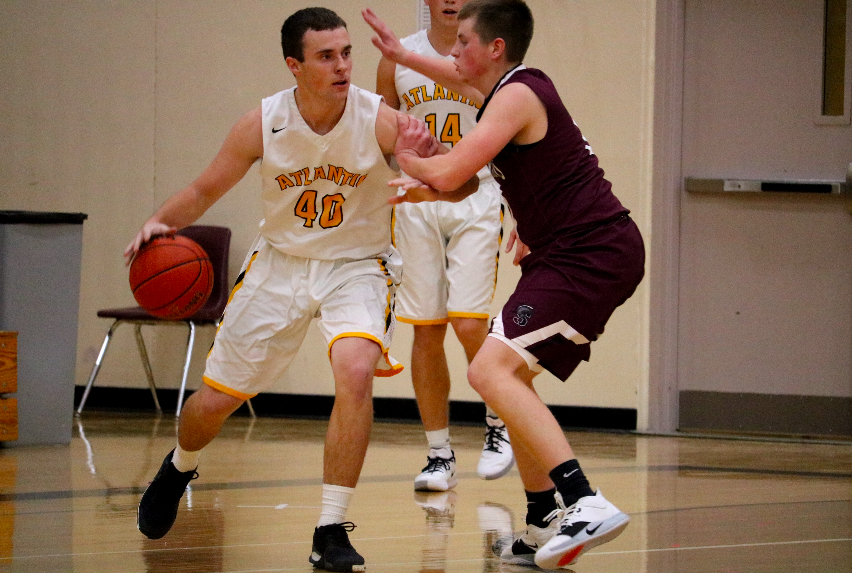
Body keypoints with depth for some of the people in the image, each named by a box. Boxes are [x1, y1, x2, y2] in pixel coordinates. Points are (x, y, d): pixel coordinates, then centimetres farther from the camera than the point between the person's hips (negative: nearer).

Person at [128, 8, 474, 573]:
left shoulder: (379, 120, -22)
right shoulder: (262, 124, -15)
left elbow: (460, 186, -23)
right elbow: (205, 190, -1)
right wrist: (160, 223, -21)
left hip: (356, 267, -2)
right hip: (280, 264, 2)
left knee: (356, 371, -31)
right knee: (213, 400, 10)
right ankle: (179, 467, 48)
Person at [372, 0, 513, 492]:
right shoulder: (398, 59, 6)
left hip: (477, 200, -2)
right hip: (416, 203, 2)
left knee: (469, 324, -13)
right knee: (426, 332, 1)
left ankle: (499, 426, 11)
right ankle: (440, 455, 10)